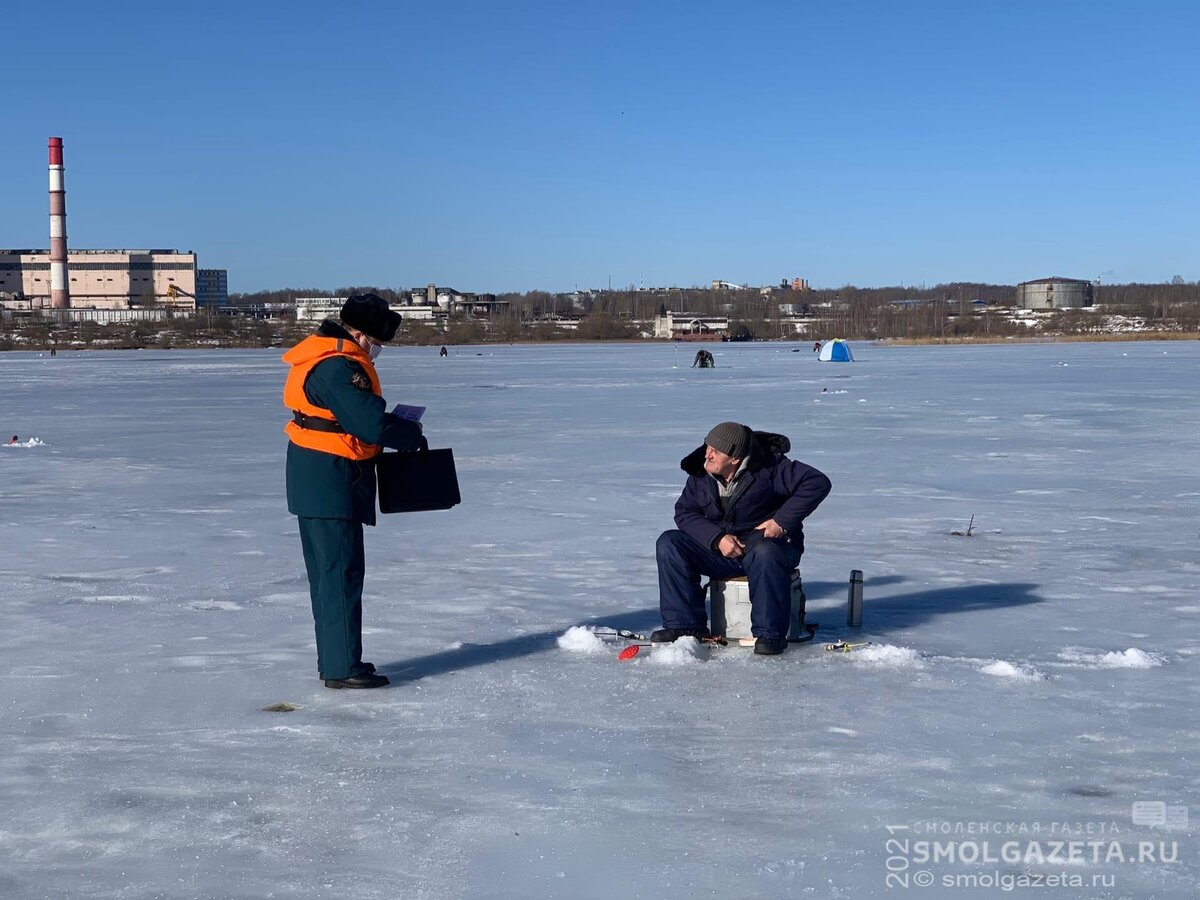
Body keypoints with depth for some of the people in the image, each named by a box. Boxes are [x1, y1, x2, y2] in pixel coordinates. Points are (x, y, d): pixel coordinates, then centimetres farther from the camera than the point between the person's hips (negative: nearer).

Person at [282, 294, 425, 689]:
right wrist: (412, 435, -9)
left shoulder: (324, 356, 13)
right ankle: (342, 667, -1)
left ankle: (334, 660, 25)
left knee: (328, 572, 16)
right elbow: (373, 425, -25)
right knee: (342, 572, -5)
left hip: (314, 480, 11)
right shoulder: (339, 368, -21)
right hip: (331, 482, -11)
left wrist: (396, 428, 5)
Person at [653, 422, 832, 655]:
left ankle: (770, 634, -29)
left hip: (768, 541, -5)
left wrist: (782, 521, -20)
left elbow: (818, 482, -17)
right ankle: (686, 625, -13)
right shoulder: (701, 474, -1)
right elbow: (684, 512, 1)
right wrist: (717, 538, -17)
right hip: (721, 549, 5)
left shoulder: (769, 467, -15)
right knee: (669, 543, -13)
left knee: (765, 553, -41)